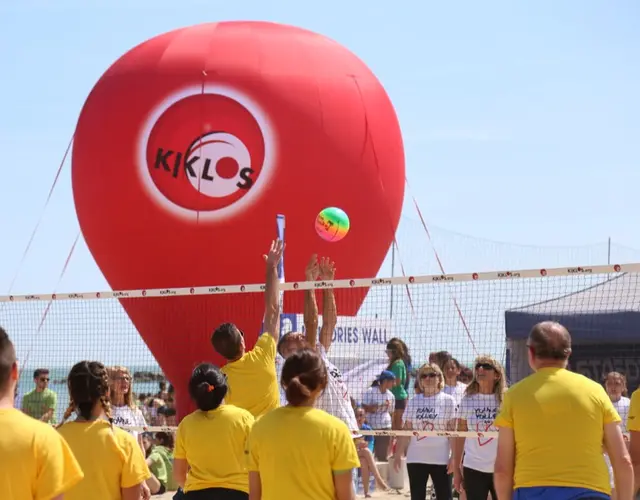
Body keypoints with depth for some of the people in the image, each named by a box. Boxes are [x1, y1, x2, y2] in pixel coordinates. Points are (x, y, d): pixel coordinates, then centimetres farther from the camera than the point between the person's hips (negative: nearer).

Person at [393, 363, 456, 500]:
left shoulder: (448, 401, -1)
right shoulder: (413, 401, 8)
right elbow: (406, 430, 10)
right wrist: (398, 454, 4)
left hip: (440, 459, -3)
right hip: (416, 458, 3)